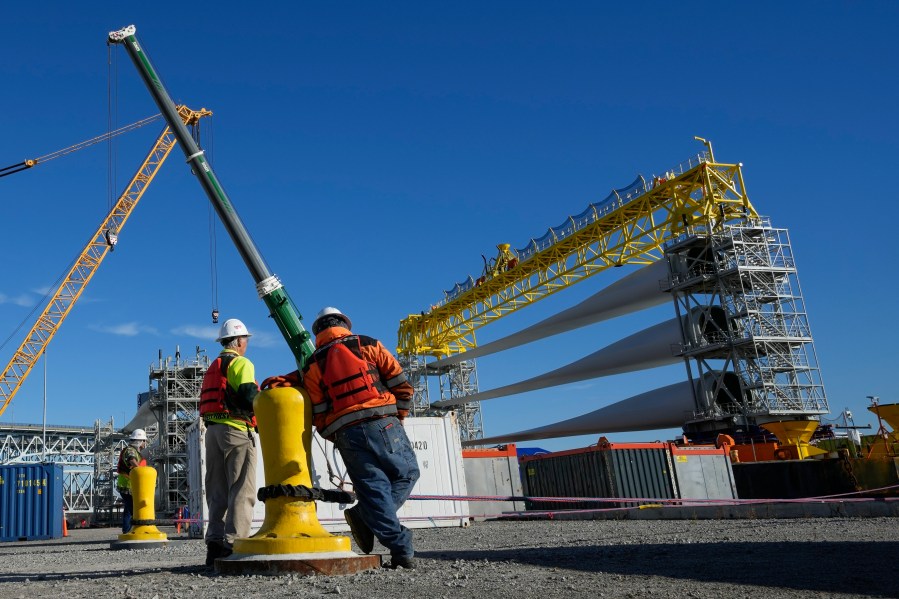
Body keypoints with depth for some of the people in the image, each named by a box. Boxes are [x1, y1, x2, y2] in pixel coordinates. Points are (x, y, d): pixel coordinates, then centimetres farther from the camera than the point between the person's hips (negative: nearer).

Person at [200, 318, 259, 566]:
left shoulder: (213, 367, 24)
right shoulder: (241, 363, -4)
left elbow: (206, 403, 20)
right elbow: (249, 396, -16)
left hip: (212, 430, 8)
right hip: (236, 429, -8)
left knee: (218, 491, 8)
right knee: (241, 490, -8)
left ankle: (215, 544, 6)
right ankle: (234, 543, -14)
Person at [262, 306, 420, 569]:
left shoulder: (312, 365, 15)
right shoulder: (368, 345, 12)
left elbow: (319, 416, 8)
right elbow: (402, 385, 8)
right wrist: (398, 417, 21)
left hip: (346, 435, 2)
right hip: (383, 424, -1)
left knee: (373, 488, 5)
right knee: (406, 473, 13)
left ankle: (401, 550, -4)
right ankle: (364, 515, -4)